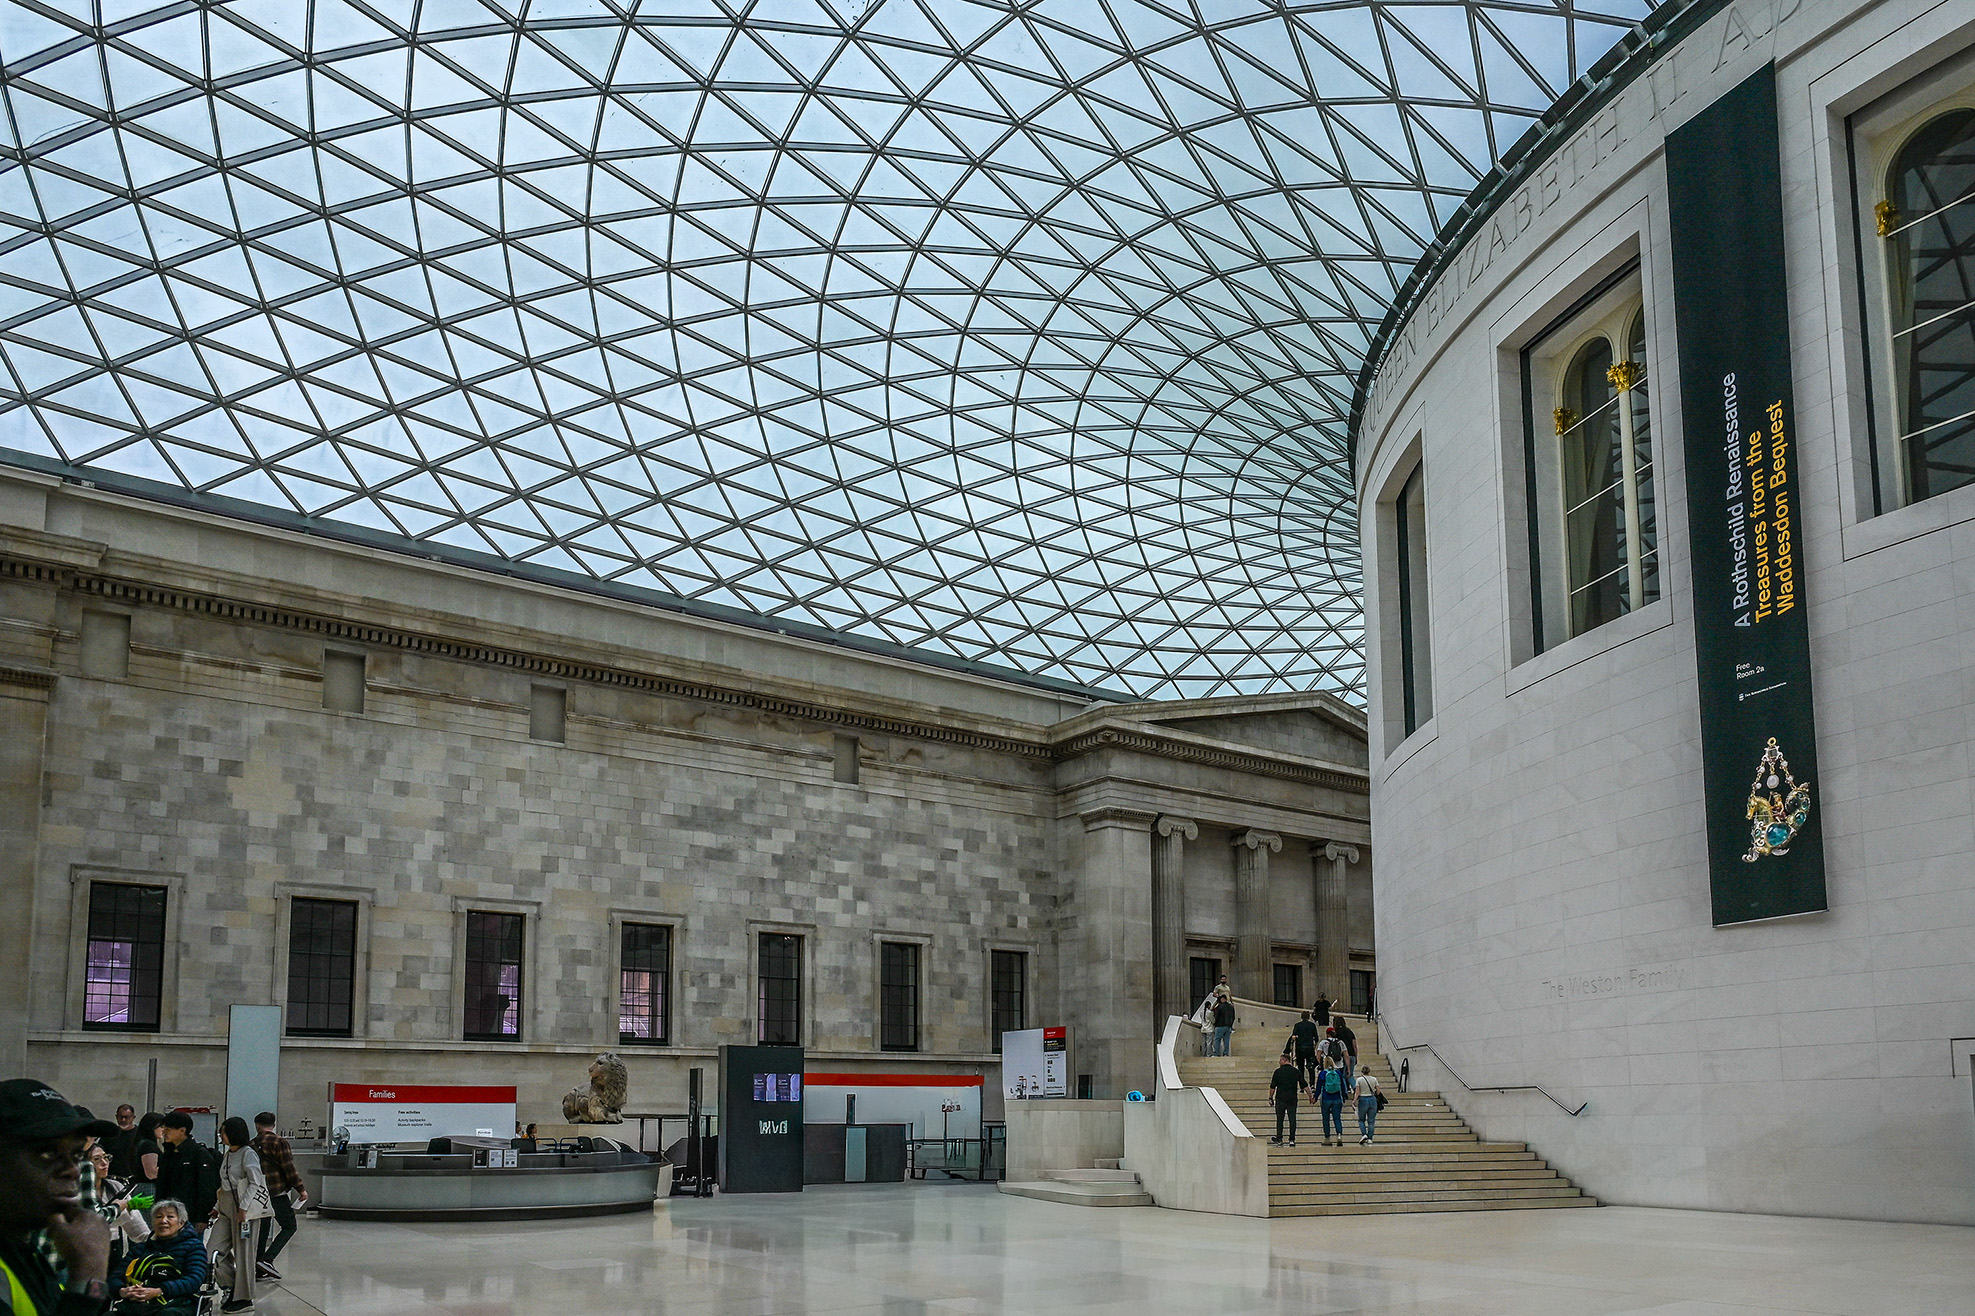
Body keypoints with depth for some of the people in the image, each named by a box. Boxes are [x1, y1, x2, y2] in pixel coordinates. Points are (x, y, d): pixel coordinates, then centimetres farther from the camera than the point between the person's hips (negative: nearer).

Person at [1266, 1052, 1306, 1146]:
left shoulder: (1278, 1071, -3)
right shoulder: (1296, 1071, 4)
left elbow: (1272, 1087, -2)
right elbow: (1304, 1085, 6)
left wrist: (1270, 1098, 7)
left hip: (1280, 1099, -2)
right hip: (1293, 1099, 2)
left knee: (1279, 1120, 7)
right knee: (1292, 1120, 4)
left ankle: (1279, 1139, 11)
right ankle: (1292, 1140, 1)